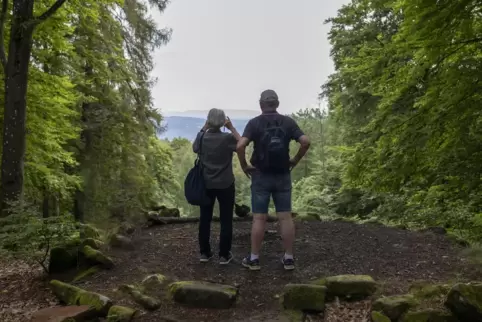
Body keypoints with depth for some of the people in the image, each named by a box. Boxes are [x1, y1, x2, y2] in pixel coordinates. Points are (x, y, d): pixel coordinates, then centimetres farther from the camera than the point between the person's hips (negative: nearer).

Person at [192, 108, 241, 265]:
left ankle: (204, 253, 20)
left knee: (205, 218, 12)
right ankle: (224, 255, 11)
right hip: (225, 185, -3)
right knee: (226, 220, 6)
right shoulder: (227, 138, -14)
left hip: (205, 184, 3)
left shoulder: (202, 137, -4)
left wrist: (203, 129, 14)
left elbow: (195, 148, 17)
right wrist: (232, 128, 0)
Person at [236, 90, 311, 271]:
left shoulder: (254, 123, -5)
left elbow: (240, 146, -19)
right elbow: (306, 142, -8)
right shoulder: (288, 122, 2)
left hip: (261, 176, -2)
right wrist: (295, 161, 4)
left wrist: (244, 166, -5)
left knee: (259, 218, 3)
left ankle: (254, 259, 11)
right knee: (285, 217, 6)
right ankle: (288, 258, 13)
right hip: (283, 176, 2)